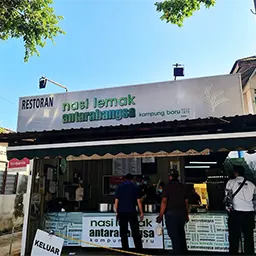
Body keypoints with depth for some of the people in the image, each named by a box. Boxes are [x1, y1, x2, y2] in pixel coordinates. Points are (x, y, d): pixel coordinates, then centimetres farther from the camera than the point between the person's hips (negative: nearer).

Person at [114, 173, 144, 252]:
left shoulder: (119, 187, 5)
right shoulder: (135, 187, 2)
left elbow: (116, 201, 3)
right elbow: (138, 201, -2)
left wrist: (117, 212, 9)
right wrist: (141, 213, 3)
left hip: (121, 212, 1)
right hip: (132, 212, -1)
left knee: (123, 232, 8)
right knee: (135, 232, 5)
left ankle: (125, 250, 10)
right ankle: (139, 250, 5)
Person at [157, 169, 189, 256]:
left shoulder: (168, 187, -8)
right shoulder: (182, 186, 8)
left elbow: (164, 201, -15)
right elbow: (186, 201, 9)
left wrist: (160, 216, -13)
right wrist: (187, 215, 17)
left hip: (171, 213, -6)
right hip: (182, 213, 6)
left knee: (174, 236, 2)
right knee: (181, 234, 20)